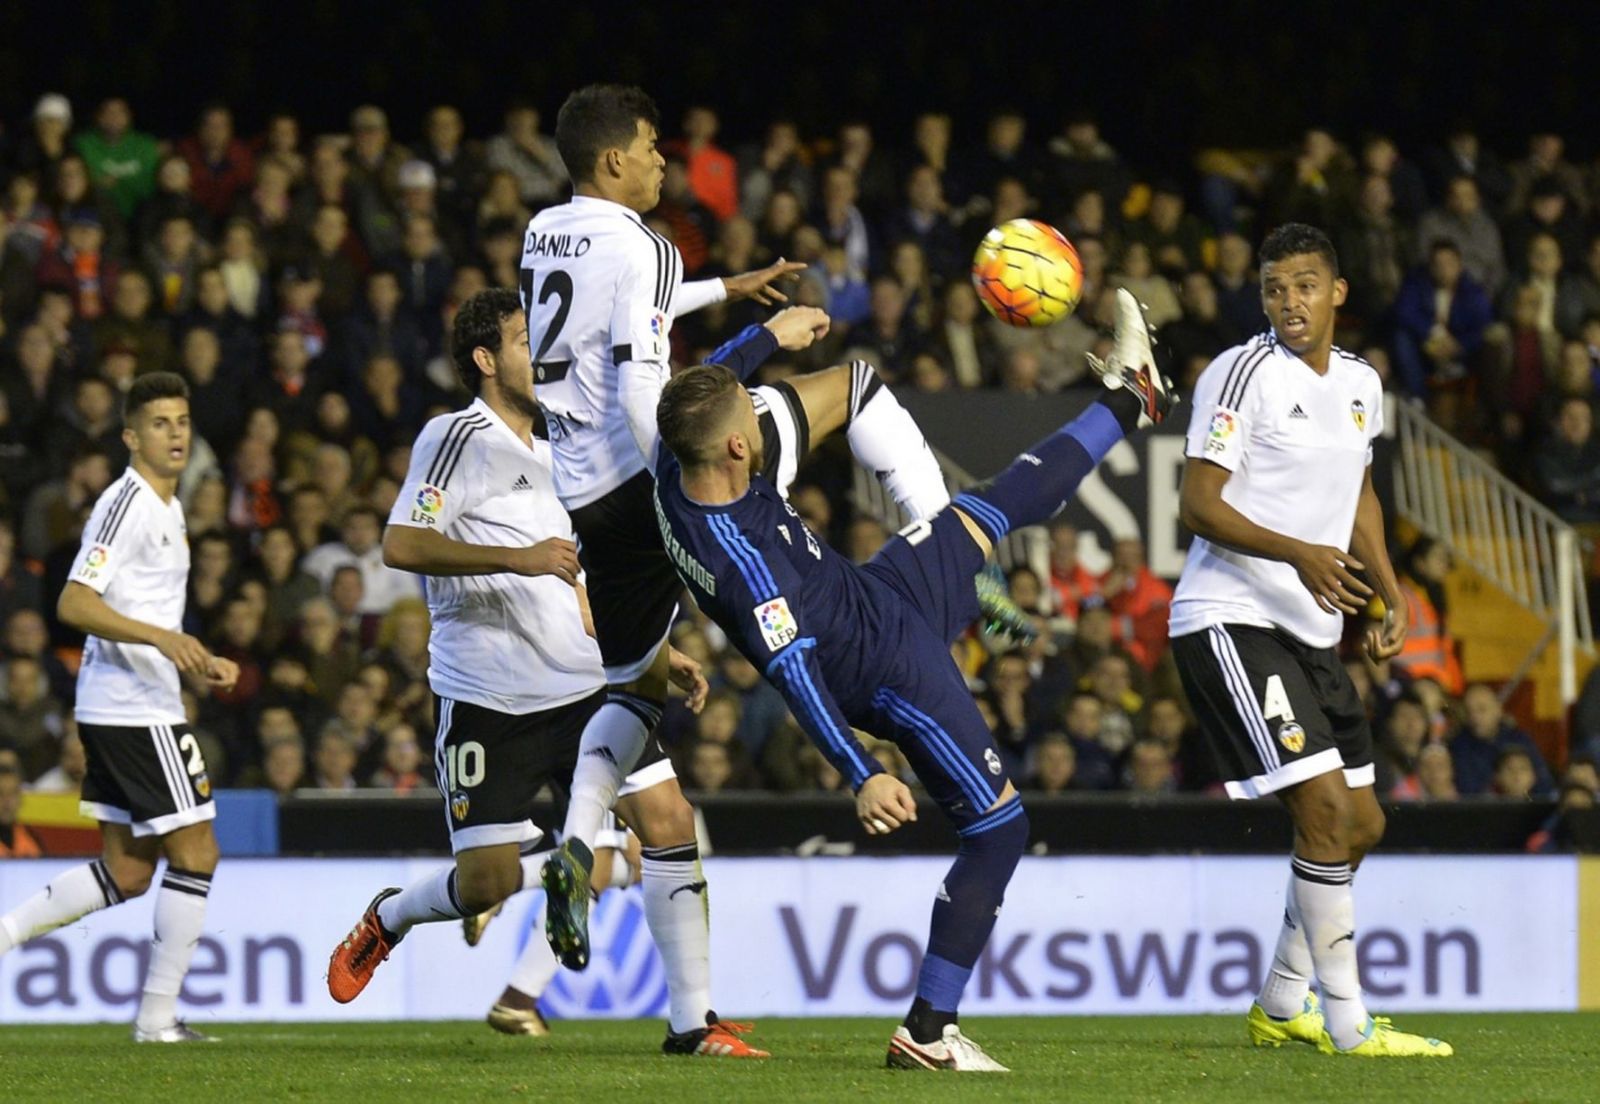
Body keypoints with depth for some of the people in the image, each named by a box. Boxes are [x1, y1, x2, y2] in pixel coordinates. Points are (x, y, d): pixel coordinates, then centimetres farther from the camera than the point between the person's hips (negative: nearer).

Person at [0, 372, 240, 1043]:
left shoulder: (165, 508, 18)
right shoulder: (127, 504, -13)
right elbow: (74, 605, -21)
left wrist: (202, 663, 19)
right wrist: (162, 637, -29)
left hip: (119, 710, 10)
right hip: (136, 710, -10)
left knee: (128, 870, 11)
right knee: (195, 854, -6)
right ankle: (158, 1018, -2)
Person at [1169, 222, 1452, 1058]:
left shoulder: (1359, 384, 12)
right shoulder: (1244, 373, -11)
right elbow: (1198, 504, -16)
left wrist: (1393, 594, 17)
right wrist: (1299, 553, -29)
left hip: (1310, 630, 8)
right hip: (1231, 621, -8)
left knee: (1360, 826, 11)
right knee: (1325, 809, -17)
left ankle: (1283, 1005, 26)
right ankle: (1345, 1021, -11)